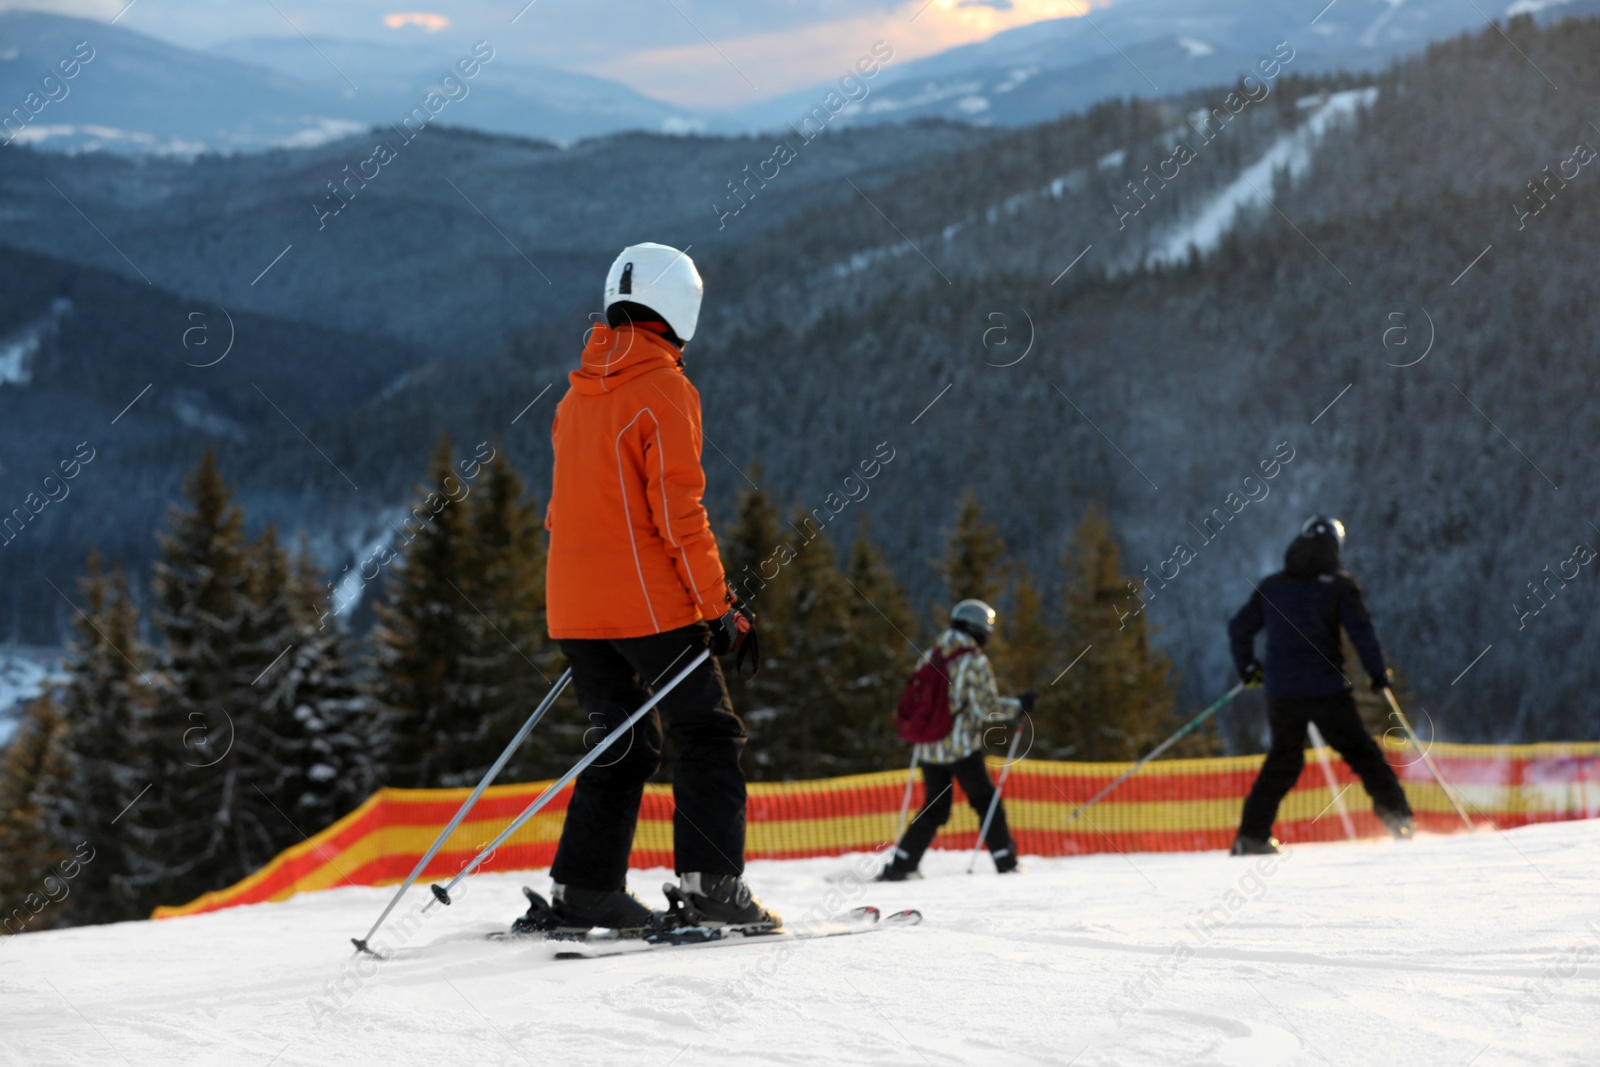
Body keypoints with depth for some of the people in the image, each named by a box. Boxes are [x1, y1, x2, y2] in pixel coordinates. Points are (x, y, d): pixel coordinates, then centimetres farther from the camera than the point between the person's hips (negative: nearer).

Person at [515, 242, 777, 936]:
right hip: (649, 603, -7)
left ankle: (581, 891, 10)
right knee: (708, 734, 1)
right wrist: (719, 605, -11)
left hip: (574, 606, 7)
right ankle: (712, 885, -7)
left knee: (623, 742, 15)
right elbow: (679, 510, -15)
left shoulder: (578, 394, 13)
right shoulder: (663, 391, -11)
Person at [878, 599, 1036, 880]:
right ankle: (1005, 861, 8)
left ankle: (900, 865, 7)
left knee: (933, 808, 14)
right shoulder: (975, 662, -9)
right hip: (961, 748, -5)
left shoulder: (929, 658, 9)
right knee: (987, 802, 9)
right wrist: (1019, 705, 1)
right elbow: (988, 707, -12)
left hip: (928, 748, 5)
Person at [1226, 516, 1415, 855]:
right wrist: (1378, 673, 3)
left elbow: (1239, 628, 12)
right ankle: (1395, 810, 2)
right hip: (1327, 688, -3)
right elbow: (1362, 630, -8)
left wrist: (1247, 667, 26)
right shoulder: (1340, 584, -2)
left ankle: (1252, 836, 8)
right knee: (1360, 751, 9)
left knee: (1283, 761, 14)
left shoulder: (1271, 586, 10)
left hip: (1281, 690, 3)